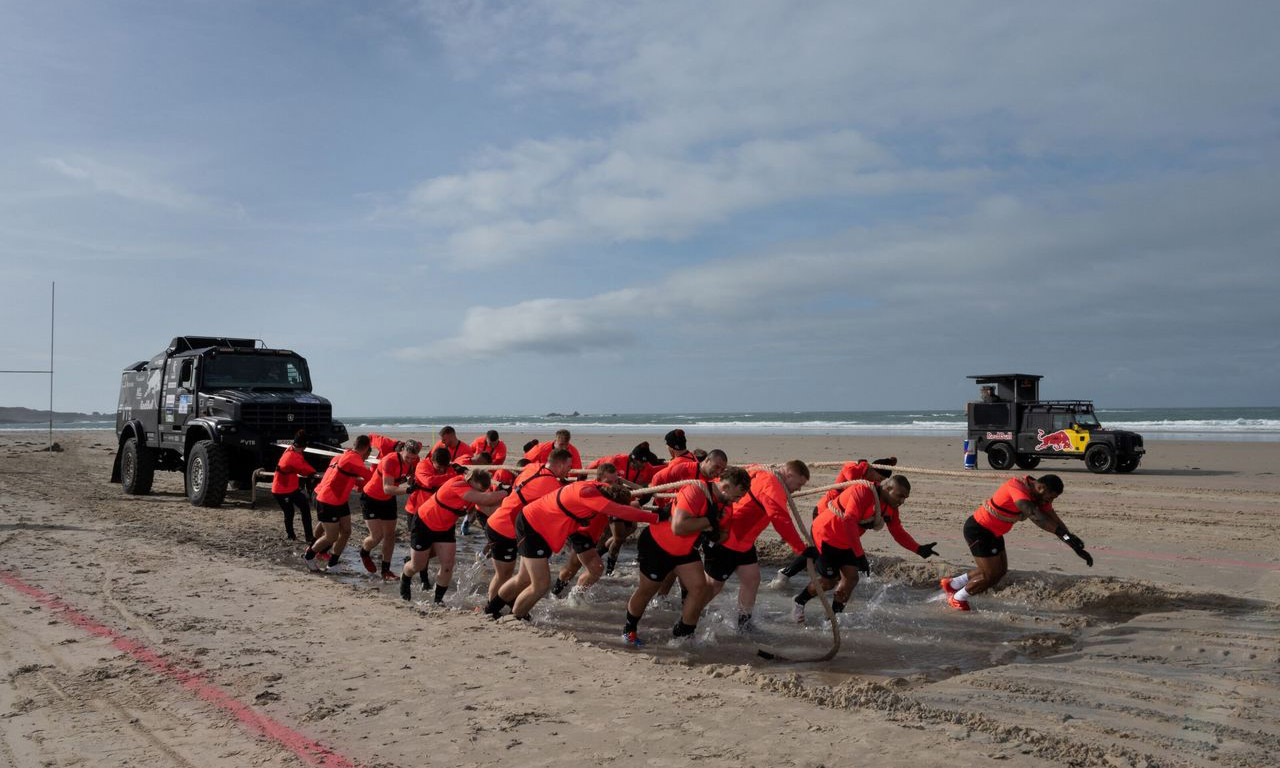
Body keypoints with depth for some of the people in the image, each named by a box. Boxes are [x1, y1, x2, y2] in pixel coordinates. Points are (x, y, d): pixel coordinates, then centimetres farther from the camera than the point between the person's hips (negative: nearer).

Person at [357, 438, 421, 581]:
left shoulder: (414, 461, -13)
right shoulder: (390, 461, -33)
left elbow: (412, 480, -3)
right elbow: (387, 488, -41)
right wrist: (407, 489, -55)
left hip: (388, 500, 6)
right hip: (371, 498, -6)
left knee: (390, 534, 4)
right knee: (377, 536, -8)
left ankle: (386, 570, 15)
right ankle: (364, 553, 26)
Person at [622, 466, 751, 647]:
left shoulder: (722, 500, -6)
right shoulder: (695, 491, -34)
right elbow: (678, 527, -43)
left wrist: (715, 531, -6)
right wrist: (709, 521, -34)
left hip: (685, 549, 7)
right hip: (656, 545, -7)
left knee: (700, 587, -8)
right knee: (647, 590, 10)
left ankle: (682, 635, 8)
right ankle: (629, 630, 35)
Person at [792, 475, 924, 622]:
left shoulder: (890, 508, -1)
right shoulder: (863, 492, -30)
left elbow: (898, 532, 6)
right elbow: (849, 522, -40)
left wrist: (919, 549, -8)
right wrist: (860, 555, -42)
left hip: (846, 542, 8)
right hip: (825, 535, -8)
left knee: (851, 578, -5)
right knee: (829, 581, -1)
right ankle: (799, 602, 23)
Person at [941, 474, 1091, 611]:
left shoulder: (1041, 495, -2)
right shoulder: (1017, 487, -31)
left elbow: (1054, 520, 1)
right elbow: (1034, 515, -46)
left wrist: (1076, 547, -5)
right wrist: (1065, 534, -54)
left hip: (993, 532, 10)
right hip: (978, 530, -10)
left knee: (1001, 571, 16)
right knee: (991, 576, -5)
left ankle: (951, 584, 30)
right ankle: (957, 599, 18)